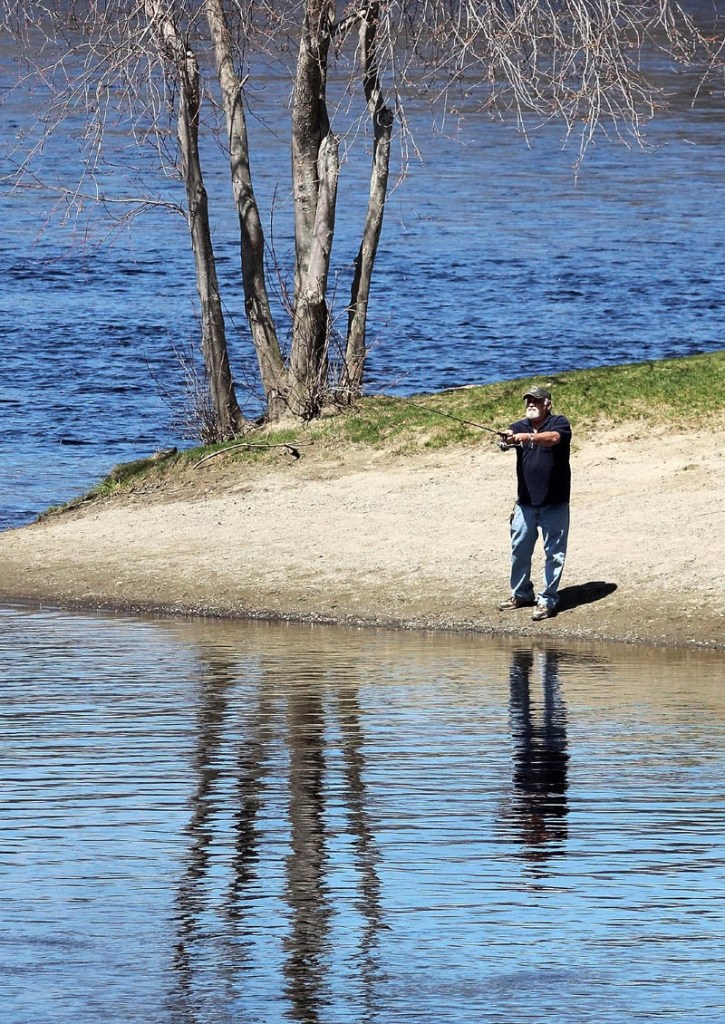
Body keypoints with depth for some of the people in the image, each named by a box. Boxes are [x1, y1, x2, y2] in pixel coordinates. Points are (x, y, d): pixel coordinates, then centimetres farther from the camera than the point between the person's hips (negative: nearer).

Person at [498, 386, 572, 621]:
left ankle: (547, 600, 5)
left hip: (554, 503, -5)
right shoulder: (520, 427, 8)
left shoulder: (559, 423, -5)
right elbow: (509, 434, -14)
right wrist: (507, 438, -39)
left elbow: (553, 438, -27)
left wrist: (528, 437, -44)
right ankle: (521, 594, 26)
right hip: (525, 502, 5)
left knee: (554, 553, -1)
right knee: (519, 549, 11)